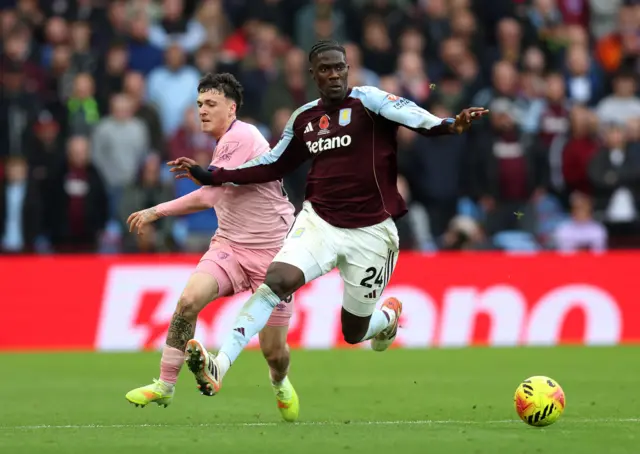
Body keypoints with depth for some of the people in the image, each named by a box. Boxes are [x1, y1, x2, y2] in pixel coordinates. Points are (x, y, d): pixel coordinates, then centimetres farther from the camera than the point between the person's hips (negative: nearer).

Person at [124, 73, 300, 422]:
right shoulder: (224, 143, 9)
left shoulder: (240, 137, -18)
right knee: (189, 300, -20)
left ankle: (280, 385, 34)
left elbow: (207, 197, -22)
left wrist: (157, 212, -15)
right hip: (230, 246, 7)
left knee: (273, 350, -2)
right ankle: (164, 387, -12)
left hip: (271, 254, -7)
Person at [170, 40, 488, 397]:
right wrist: (213, 177, 17)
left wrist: (449, 126, -48)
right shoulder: (304, 119, 7)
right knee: (277, 279, -25)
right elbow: (273, 166, 21)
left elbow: (408, 114, -27)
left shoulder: (368, 101, -8)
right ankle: (219, 367, -30)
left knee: (354, 334, 8)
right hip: (319, 222, 3)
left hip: (370, 231, -3)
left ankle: (389, 314, 46)